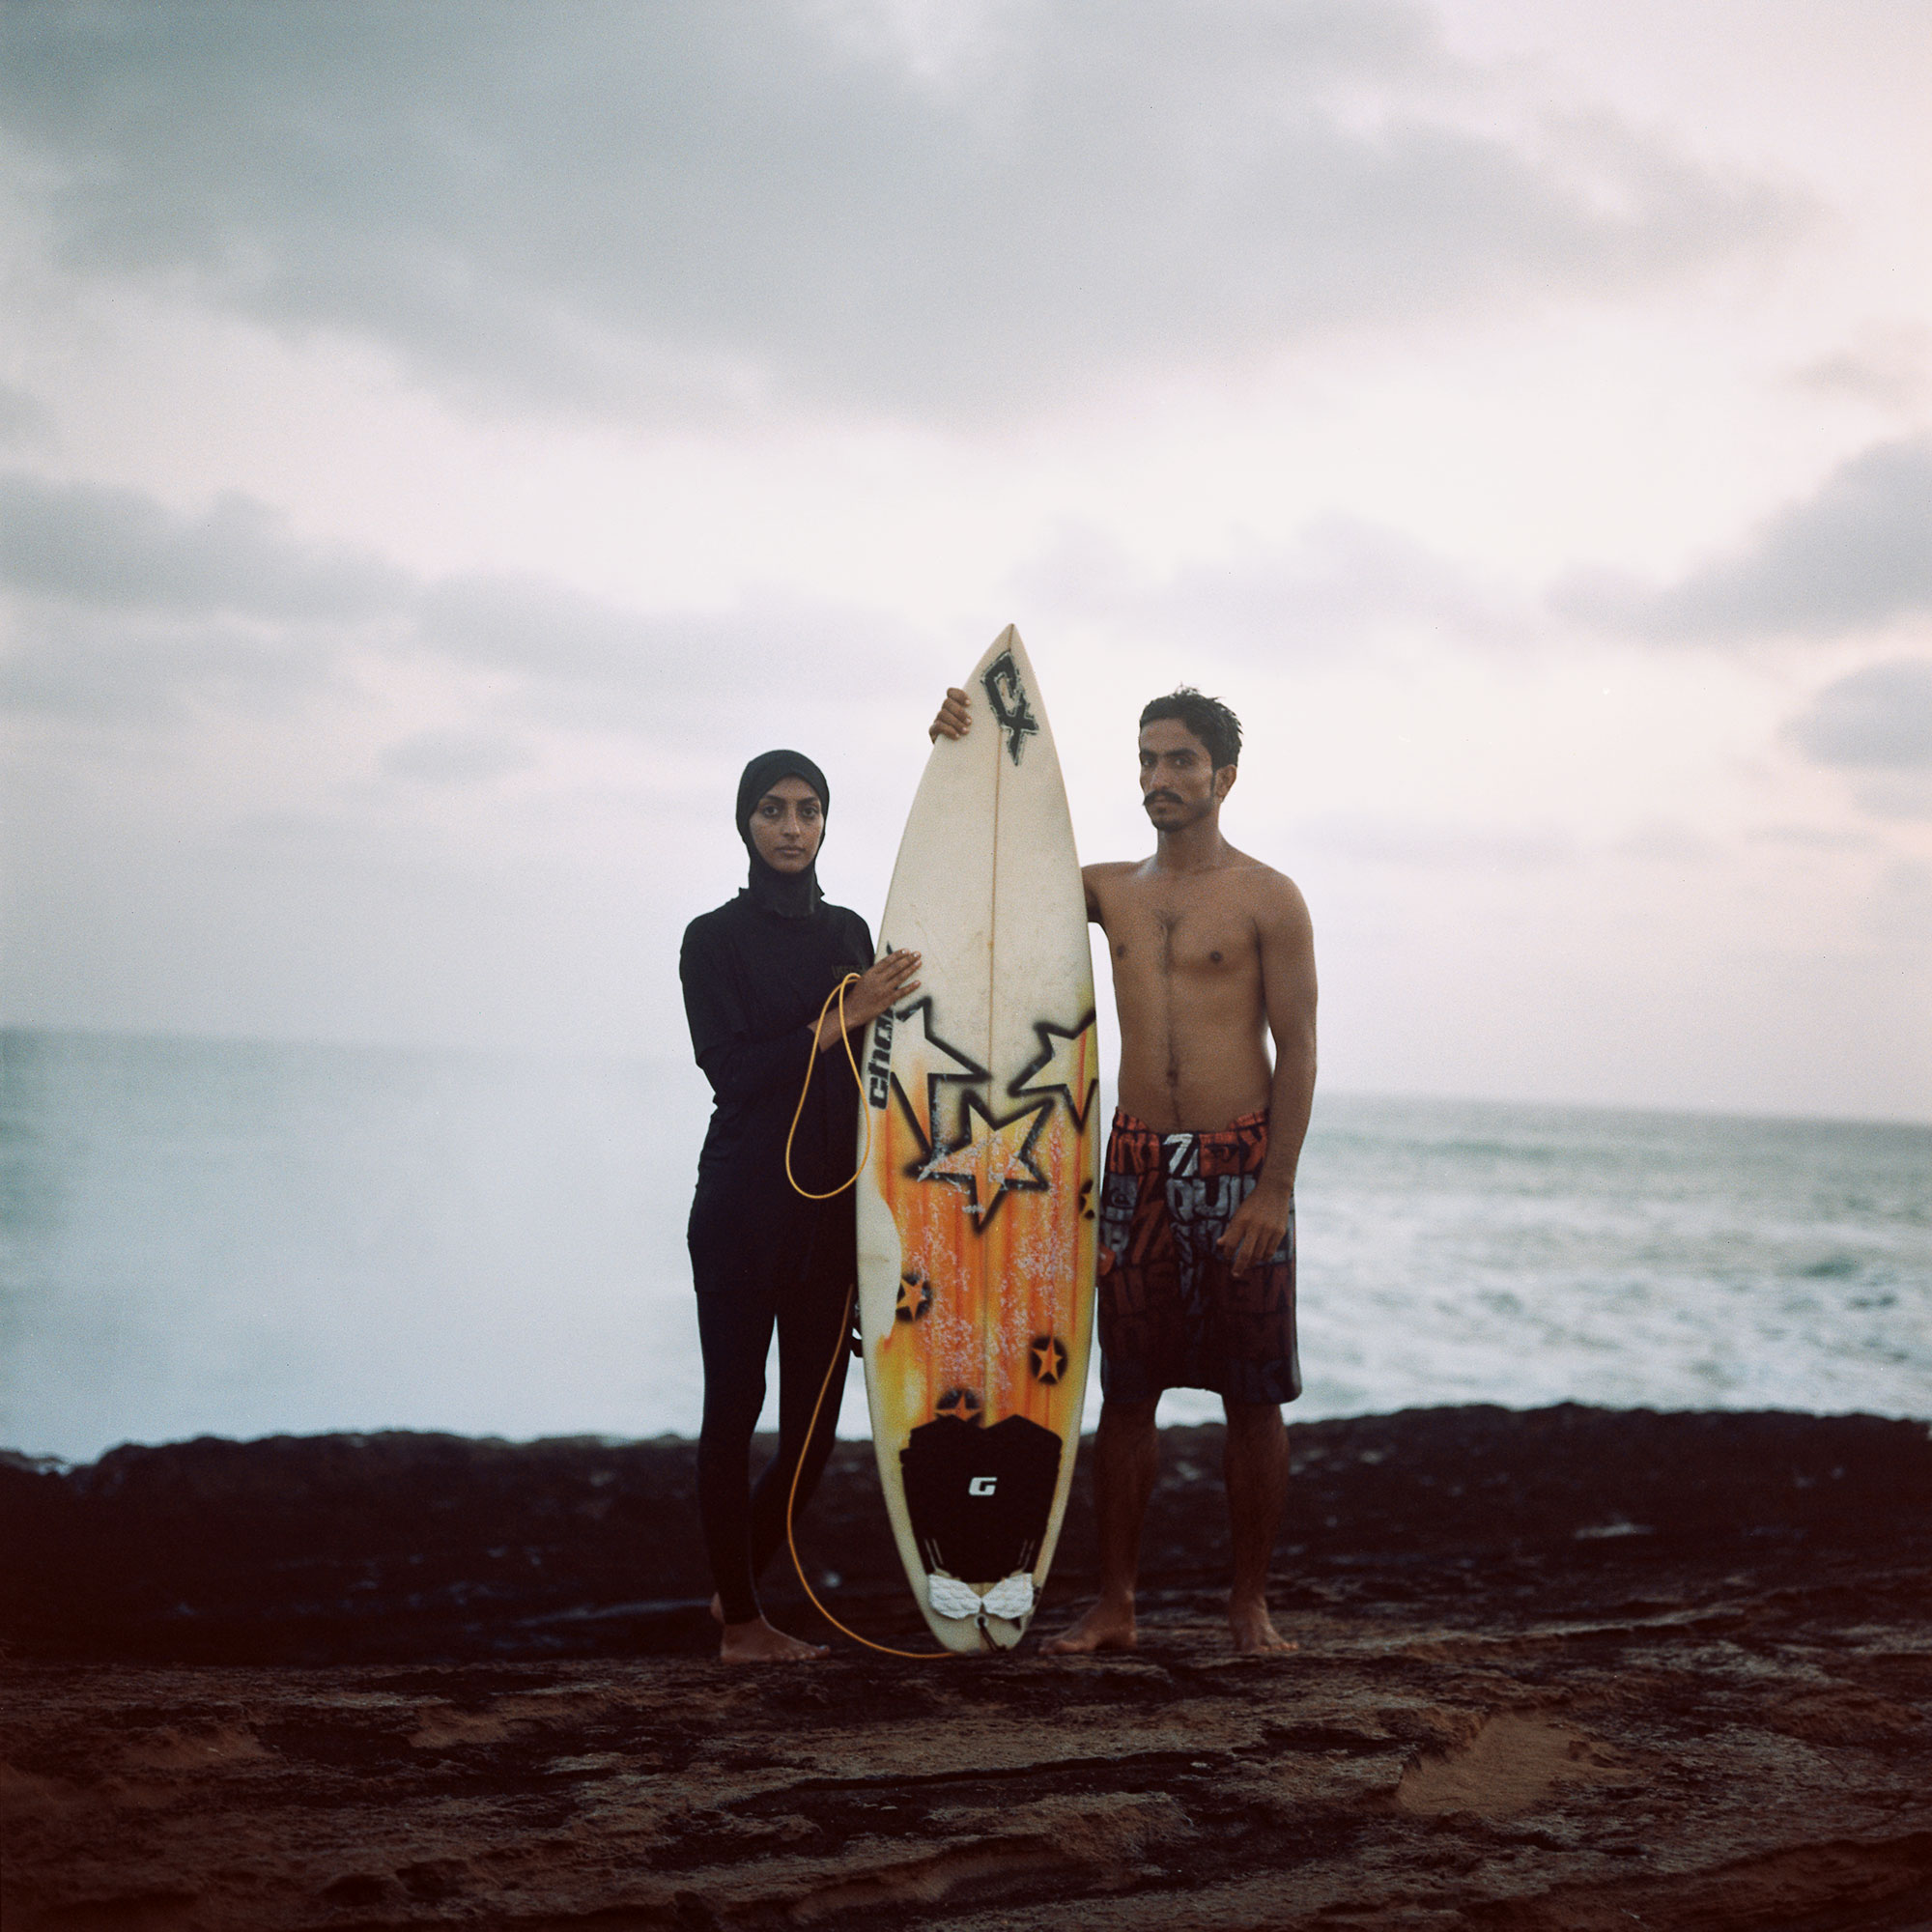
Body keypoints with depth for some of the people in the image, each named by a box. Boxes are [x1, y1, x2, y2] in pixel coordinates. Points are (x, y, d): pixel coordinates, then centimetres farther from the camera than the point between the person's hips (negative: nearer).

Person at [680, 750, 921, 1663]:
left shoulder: (849, 931, 13)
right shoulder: (714, 938, -2)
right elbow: (731, 1071, -12)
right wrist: (841, 1018, -18)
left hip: (832, 1205, 5)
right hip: (744, 1202, -5)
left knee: (814, 1419, 6)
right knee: (735, 1407, -4)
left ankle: (737, 1581, 27)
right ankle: (739, 1619, 8)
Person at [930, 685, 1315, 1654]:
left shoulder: (1266, 899, -1)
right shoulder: (1110, 891, 11)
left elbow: (1297, 1048, -5)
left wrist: (1277, 1186, -12)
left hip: (1240, 1164, -3)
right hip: (1138, 1166, 3)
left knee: (1253, 1400, 2)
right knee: (1125, 1392, 4)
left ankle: (1249, 1602, 13)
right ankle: (1113, 1603, 10)